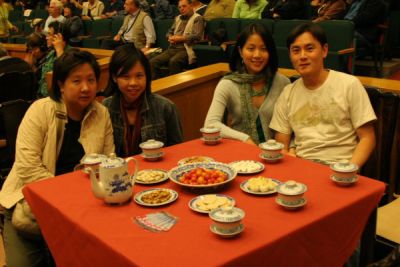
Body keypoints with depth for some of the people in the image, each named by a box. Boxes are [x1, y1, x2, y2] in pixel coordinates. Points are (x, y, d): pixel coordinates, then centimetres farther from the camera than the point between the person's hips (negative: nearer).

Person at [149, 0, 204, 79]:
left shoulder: (197, 18, 4)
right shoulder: (178, 18, 25)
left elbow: (197, 36, -9)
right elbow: (170, 32, 29)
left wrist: (180, 38, -8)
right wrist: (171, 38, 4)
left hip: (186, 49, -6)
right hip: (172, 48, 7)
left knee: (173, 61, -38)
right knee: (153, 62, -17)